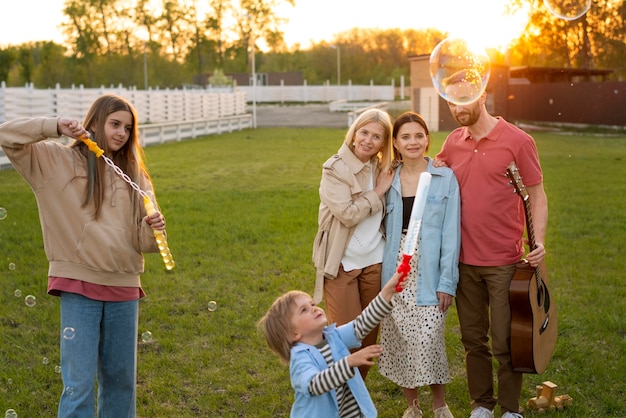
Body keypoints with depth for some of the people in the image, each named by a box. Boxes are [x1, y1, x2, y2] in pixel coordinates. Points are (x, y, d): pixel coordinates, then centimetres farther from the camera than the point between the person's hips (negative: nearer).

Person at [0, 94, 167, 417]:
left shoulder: (133, 174, 11)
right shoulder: (56, 160, 2)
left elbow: (142, 241, 10)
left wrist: (153, 229, -12)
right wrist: (55, 126, -14)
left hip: (124, 288, 4)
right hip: (78, 285, -4)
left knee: (121, 380, 13)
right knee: (79, 383, -5)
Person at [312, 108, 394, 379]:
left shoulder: (381, 169, 6)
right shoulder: (336, 169, -11)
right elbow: (347, 214, -19)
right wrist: (377, 192, -11)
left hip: (374, 261, 5)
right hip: (342, 263, -5)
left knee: (370, 335, 13)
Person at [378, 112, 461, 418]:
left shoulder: (445, 178, -2)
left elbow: (451, 233, -4)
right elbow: (383, 230, 8)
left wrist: (447, 281, -9)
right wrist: (381, 274, 3)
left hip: (428, 273, -3)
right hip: (395, 272, 3)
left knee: (429, 342, -7)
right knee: (398, 342, 7)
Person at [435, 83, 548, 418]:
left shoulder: (517, 141, -7)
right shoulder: (453, 142, 6)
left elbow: (537, 195, -4)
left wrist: (539, 240, -17)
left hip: (504, 261, -4)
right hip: (464, 261, 4)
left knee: (505, 343, 3)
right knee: (473, 339, 13)